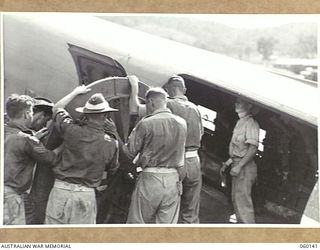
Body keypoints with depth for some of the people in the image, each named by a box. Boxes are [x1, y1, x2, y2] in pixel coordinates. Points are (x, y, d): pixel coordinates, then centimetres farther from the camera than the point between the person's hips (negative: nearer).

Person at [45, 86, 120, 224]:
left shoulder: (72, 130, -7)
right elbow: (111, 170, 11)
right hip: (87, 194, 0)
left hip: (61, 190, 0)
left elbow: (57, 109, 13)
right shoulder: (111, 143, -4)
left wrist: (75, 92, 25)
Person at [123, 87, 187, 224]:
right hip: (173, 180, 4)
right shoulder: (181, 123, 3)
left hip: (150, 178, -4)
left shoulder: (146, 124, -11)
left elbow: (130, 152, -5)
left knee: (137, 224, 9)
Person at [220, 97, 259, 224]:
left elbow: (253, 148, -21)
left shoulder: (250, 123, -14)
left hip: (244, 167, -10)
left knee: (243, 200, -9)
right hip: (237, 165, 10)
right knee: (236, 199, 16)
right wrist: (227, 163, 19)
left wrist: (239, 166, -24)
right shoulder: (239, 123, 17)